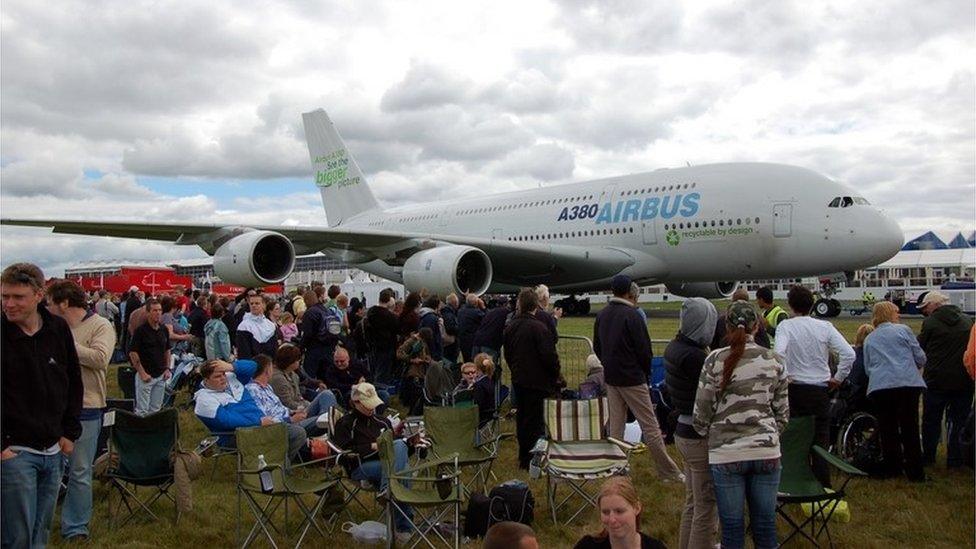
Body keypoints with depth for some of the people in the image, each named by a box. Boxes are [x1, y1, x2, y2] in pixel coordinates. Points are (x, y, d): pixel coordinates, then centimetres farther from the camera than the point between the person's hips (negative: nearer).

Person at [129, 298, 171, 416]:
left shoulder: (164, 330, 6)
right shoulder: (141, 330, -11)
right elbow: (133, 353, -12)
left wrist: (167, 369, 7)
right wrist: (142, 373, -15)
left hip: (161, 376, 5)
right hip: (145, 376, -5)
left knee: (155, 410, 12)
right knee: (142, 410, -2)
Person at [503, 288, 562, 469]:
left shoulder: (510, 327, 3)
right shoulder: (538, 327, -20)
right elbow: (549, 356, -19)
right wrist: (556, 375, -3)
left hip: (518, 379, 7)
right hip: (537, 381, -7)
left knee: (522, 417, 18)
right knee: (535, 420, 1)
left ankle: (523, 457, 29)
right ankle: (531, 459, 6)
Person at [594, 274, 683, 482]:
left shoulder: (601, 315, 5)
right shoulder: (631, 315, -16)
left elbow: (597, 347, 12)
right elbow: (643, 348, -14)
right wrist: (646, 371, 2)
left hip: (611, 378, 7)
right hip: (632, 378, -7)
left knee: (615, 425, 13)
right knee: (650, 426, -1)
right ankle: (668, 472, 6)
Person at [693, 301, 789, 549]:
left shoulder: (715, 359, -8)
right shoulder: (774, 361, 1)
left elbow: (702, 411, -5)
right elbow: (782, 414, 6)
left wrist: (707, 435, 14)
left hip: (726, 454, -2)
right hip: (767, 452, 2)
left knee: (732, 526, 7)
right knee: (765, 523, 13)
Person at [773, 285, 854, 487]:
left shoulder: (785, 326, -8)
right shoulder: (825, 326, -1)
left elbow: (778, 352, -25)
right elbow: (849, 354, -7)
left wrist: (784, 377, -11)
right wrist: (838, 378, 4)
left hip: (795, 388, -2)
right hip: (821, 389, 2)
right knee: (821, 441, 9)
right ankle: (823, 487, 12)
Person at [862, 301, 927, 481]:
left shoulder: (869, 339, 16)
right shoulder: (903, 330, 5)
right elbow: (920, 358, 6)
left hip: (879, 387, 2)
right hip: (907, 384, -2)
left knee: (887, 430, 10)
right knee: (909, 429, 5)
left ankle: (892, 469, 16)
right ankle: (914, 471, 9)